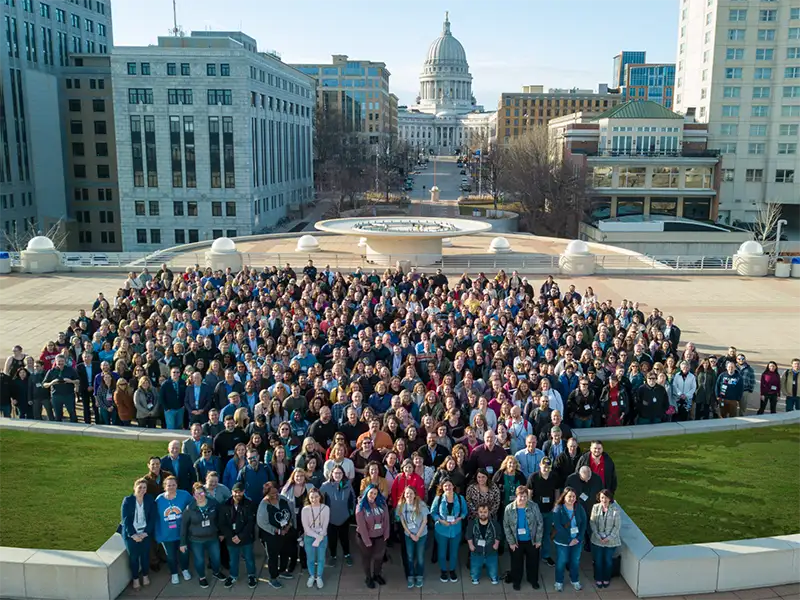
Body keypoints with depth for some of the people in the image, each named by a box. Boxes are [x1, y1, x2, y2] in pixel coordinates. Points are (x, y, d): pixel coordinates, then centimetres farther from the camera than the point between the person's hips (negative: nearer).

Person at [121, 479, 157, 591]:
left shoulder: (150, 500, -3)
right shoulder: (127, 500, -8)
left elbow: (153, 518, -2)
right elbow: (125, 519, -9)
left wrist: (145, 533, -11)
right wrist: (133, 534, -15)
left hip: (145, 533, 1)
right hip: (131, 534, -1)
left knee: (145, 555, 5)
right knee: (133, 556, 2)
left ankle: (145, 576, 27)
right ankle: (135, 578, 20)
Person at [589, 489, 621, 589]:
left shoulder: (616, 509, -15)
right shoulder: (595, 507, -9)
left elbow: (617, 526, -10)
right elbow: (592, 522, -5)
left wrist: (609, 538, -14)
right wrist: (598, 536, -13)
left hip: (611, 540, -1)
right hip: (597, 540, 1)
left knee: (608, 561, 14)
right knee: (598, 560, 12)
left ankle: (606, 579, 36)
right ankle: (598, 579, 32)